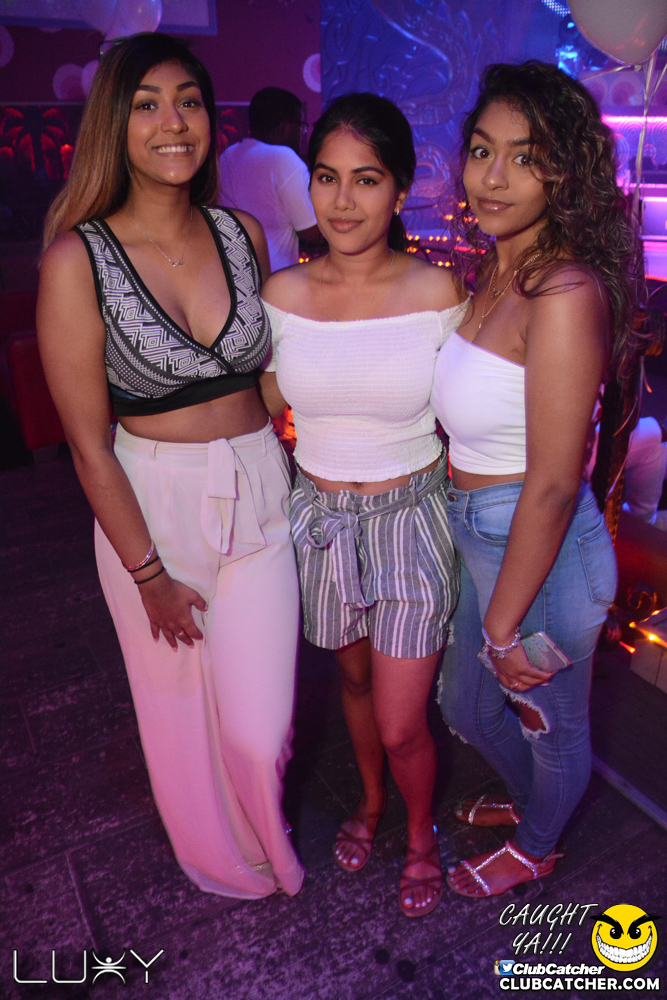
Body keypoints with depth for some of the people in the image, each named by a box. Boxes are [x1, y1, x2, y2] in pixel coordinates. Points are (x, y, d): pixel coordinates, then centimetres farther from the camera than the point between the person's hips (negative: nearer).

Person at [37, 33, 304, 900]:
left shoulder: (243, 234, 0)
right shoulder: (78, 259, -13)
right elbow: (89, 443, -11)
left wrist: (291, 478, 8)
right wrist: (150, 576, -8)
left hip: (258, 494, 3)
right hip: (149, 506, -2)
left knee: (258, 723, 8)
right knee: (180, 704, 18)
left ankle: (267, 842, 46)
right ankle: (218, 858, 51)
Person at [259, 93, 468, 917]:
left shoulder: (438, 293, -11)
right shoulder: (282, 294, -5)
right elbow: (266, 411, 6)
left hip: (411, 519, -2)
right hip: (320, 518, 3)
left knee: (402, 726, 5)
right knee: (354, 678, 24)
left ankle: (420, 832, 40)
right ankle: (370, 799, 54)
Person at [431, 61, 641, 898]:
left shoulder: (564, 294, -25)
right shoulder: (493, 270, 3)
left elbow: (552, 485, -24)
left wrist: (504, 626, -16)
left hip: (541, 549, -8)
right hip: (479, 537, 8)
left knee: (550, 722, 21)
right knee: (466, 704, 28)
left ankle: (535, 845, 52)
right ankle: (527, 797, 60)